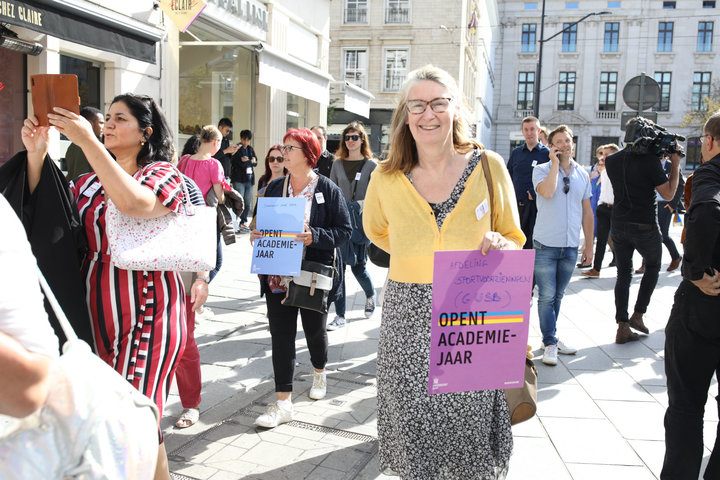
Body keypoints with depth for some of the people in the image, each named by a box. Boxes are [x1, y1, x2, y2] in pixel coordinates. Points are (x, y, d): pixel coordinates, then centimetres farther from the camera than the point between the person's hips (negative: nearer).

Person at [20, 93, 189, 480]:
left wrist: (88, 141, -22)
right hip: (96, 313, 6)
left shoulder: (164, 174, -3)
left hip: (146, 313, -6)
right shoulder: (89, 182, 14)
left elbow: (132, 202, -25)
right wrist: (36, 156, -3)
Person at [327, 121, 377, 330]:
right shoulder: (338, 164, 9)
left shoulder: (371, 165, 1)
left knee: (358, 265, 6)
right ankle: (340, 315, 4)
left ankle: (370, 295, 38)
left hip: (362, 220, -2)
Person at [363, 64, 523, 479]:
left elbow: (515, 241, 9)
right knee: (414, 442, 10)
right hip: (408, 322, 1)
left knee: (470, 440, 7)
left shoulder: (489, 166, -1)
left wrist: (500, 246, -12)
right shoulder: (387, 178, 0)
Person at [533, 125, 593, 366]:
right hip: (546, 245, -4)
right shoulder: (542, 170, -2)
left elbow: (587, 212, 14)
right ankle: (550, 343, 7)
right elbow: (548, 192, -24)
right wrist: (555, 163, -13)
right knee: (546, 296, -2)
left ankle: (551, 338, 26)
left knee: (558, 296, 13)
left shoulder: (582, 174, 10)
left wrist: (589, 245, 12)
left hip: (571, 246, 4)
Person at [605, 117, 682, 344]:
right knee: (653, 267, 21)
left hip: (619, 225, 4)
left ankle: (622, 327, 8)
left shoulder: (611, 161, 1)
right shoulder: (650, 160, -16)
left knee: (623, 274, 10)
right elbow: (668, 194, -11)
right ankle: (638, 315, 17)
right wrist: (675, 164, -4)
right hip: (645, 226, -4)